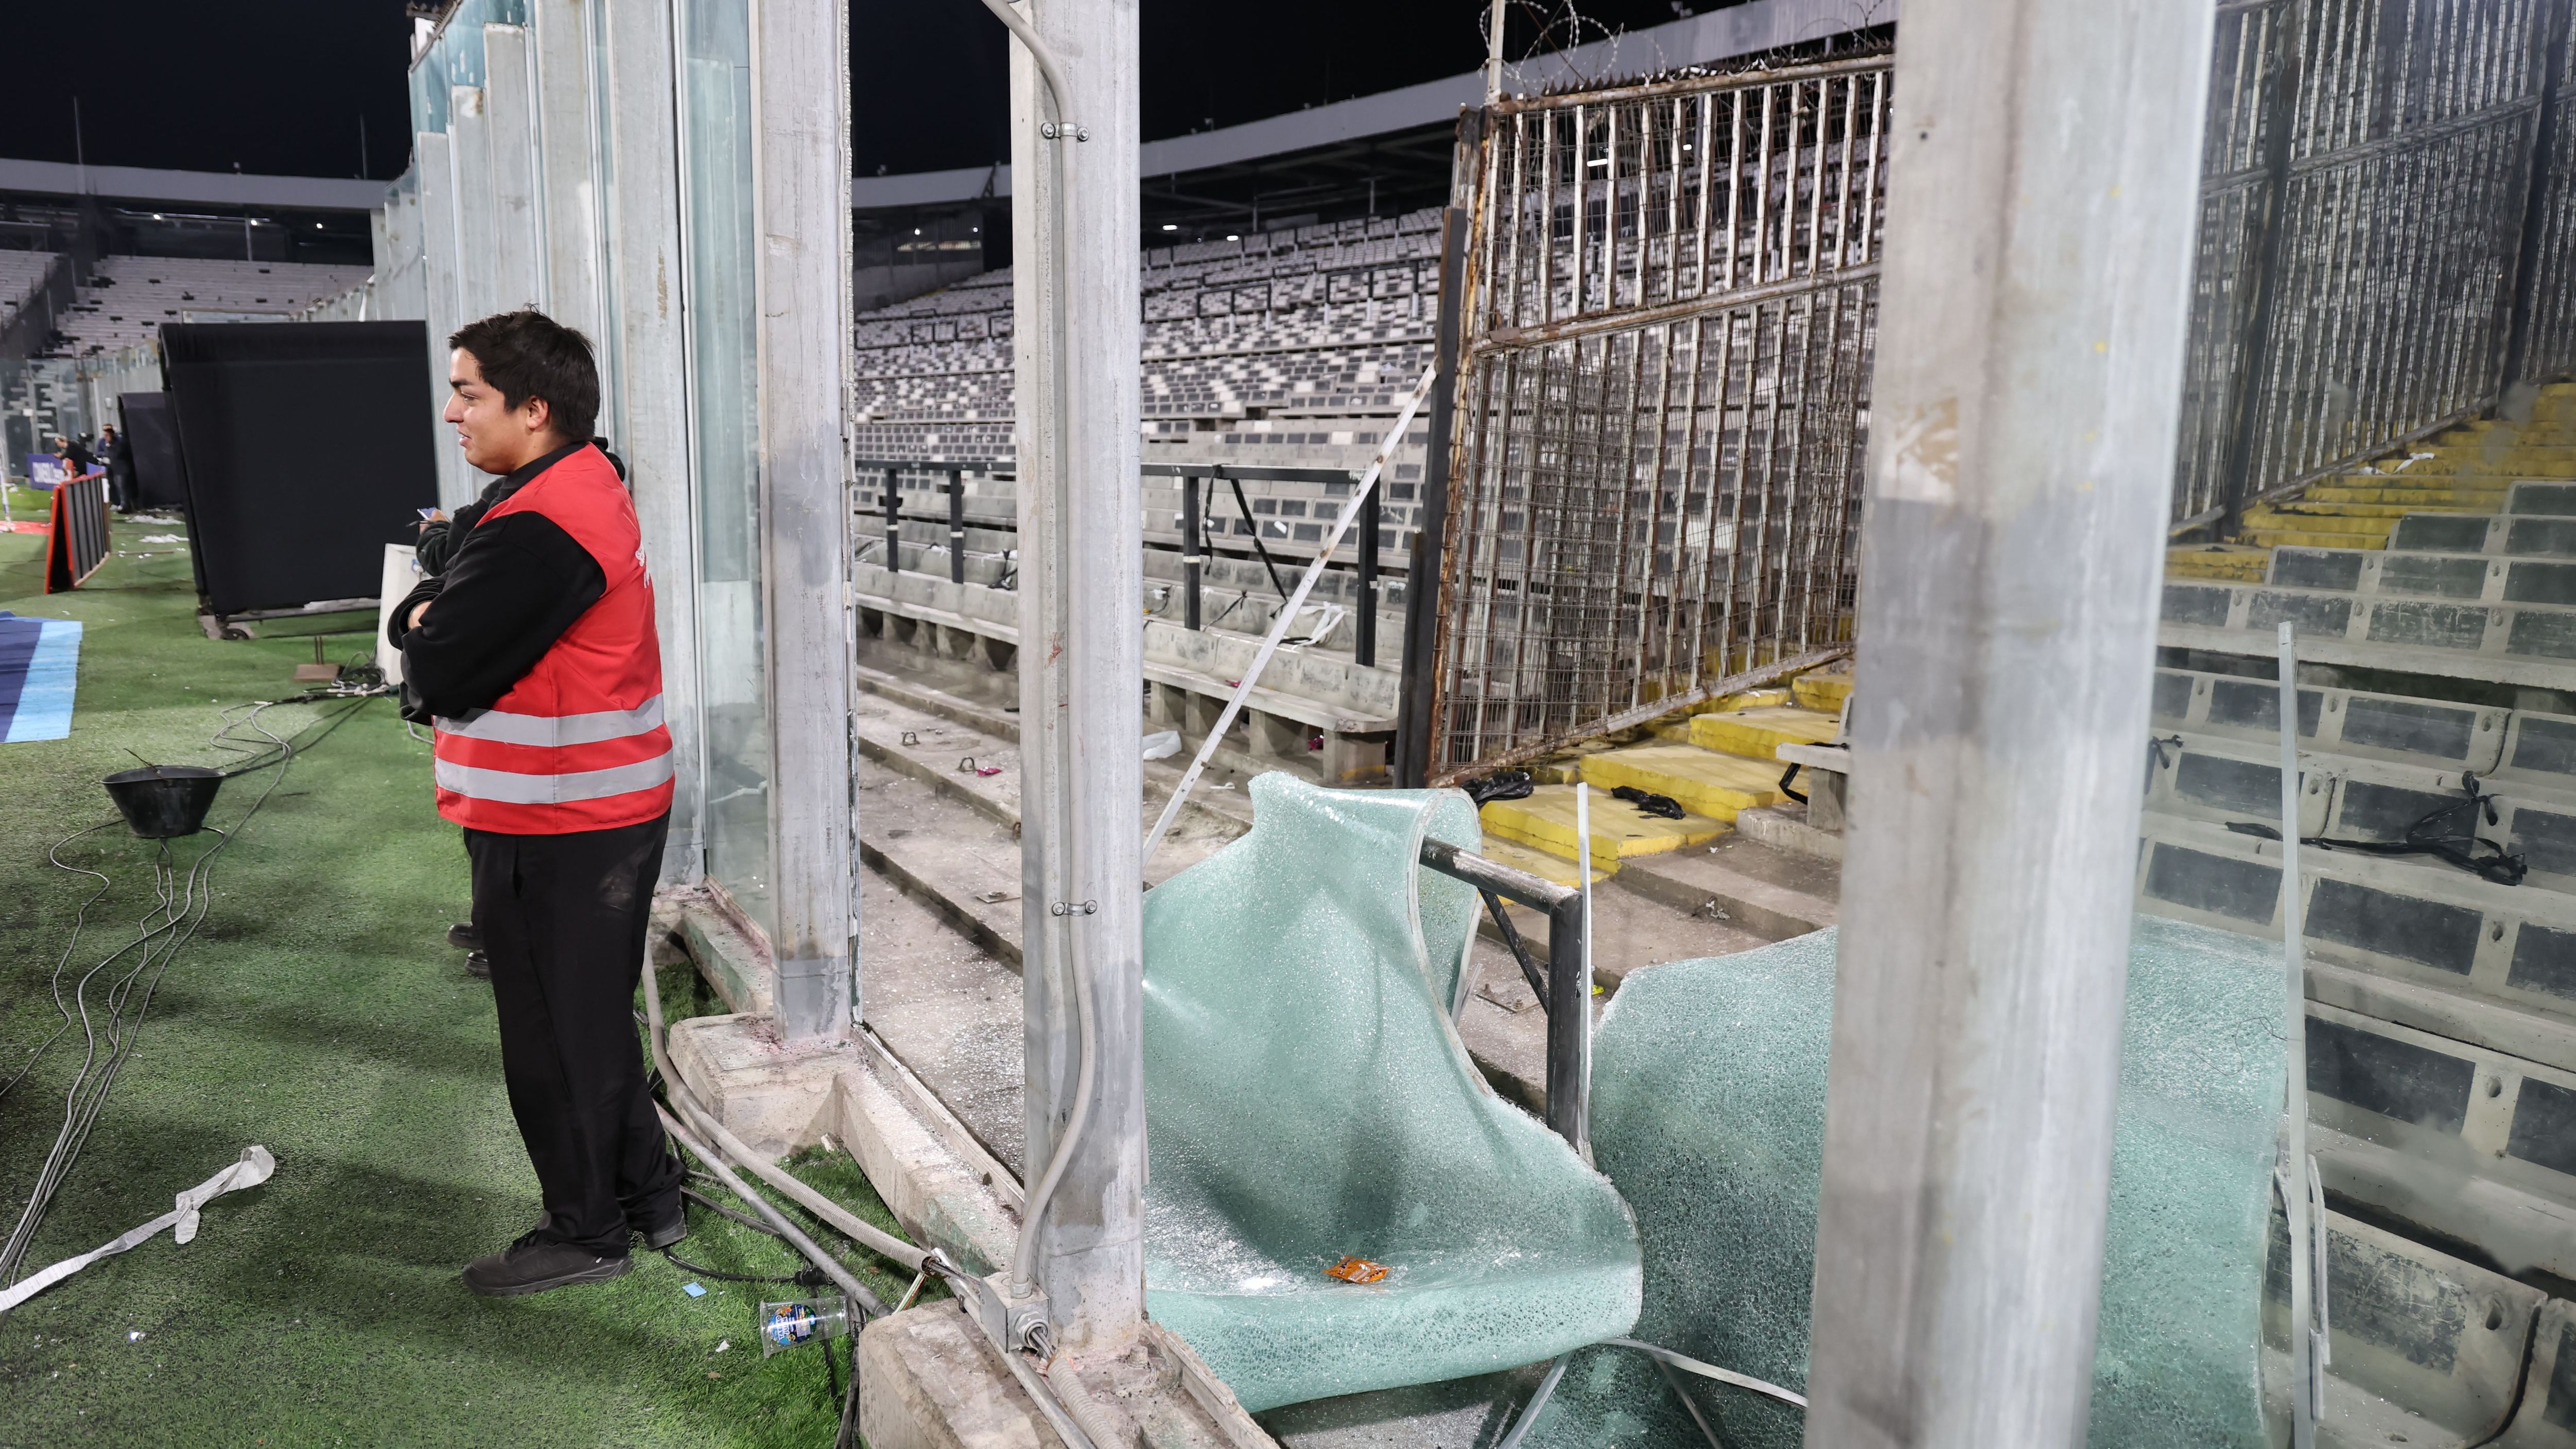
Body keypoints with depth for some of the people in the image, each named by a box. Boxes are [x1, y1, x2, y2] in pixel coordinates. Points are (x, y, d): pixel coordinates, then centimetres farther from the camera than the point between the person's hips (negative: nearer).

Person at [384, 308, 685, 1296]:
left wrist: (419, 619, -2)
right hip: (614, 807, 10)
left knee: (557, 1036, 6)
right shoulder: (586, 486, 10)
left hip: (555, 828, -10)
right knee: (597, 1019, 20)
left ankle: (585, 1232, 21)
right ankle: (647, 1195, 33)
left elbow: (436, 672, -21)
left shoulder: (536, 530, -24)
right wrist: (435, 618, -4)